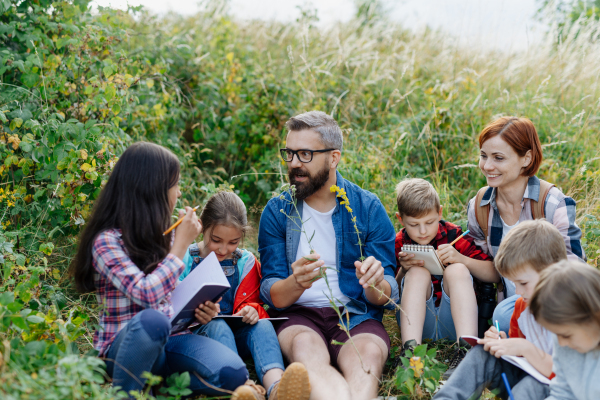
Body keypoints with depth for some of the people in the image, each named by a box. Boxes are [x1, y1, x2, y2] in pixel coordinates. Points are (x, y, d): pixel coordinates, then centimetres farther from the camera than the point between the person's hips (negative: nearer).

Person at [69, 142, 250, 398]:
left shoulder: (162, 235, 11)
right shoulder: (106, 241, -12)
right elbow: (146, 294, -26)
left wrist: (198, 310, -2)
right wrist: (182, 244, -16)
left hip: (168, 338, 6)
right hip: (123, 344, -5)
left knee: (233, 374, -21)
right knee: (151, 319, -41)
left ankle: (159, 379, 1)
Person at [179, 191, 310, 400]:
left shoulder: (245, 262, 11)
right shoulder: (186, 259, 3)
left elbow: (249, 304, 14)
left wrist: (251, 311, -12)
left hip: (235, 333, 3)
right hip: (196, 332, -2)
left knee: (263, 325, -28)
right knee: (217, 325, -35)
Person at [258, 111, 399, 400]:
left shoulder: (368, 208, 3)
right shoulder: (277, 211, 6)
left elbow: (386, 297, 2)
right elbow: (271, 295, 1)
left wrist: (374, 284, -24)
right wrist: (296, 283, -24)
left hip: (356, 315, 0)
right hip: (298, 315, 0)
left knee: (367, 357, -36)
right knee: (308, 353, -37)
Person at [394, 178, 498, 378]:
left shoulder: (453, 235, -1)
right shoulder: (398, 245, 0)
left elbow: (495, 274, -5)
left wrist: (461, 259, -20)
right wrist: (402, 271, -19)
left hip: (453, 322, 0)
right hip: (416, 321, 0)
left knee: (457, 270, -24)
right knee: (418, 272, -24)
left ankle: (466, 349, -40)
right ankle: (410, 349, -40)